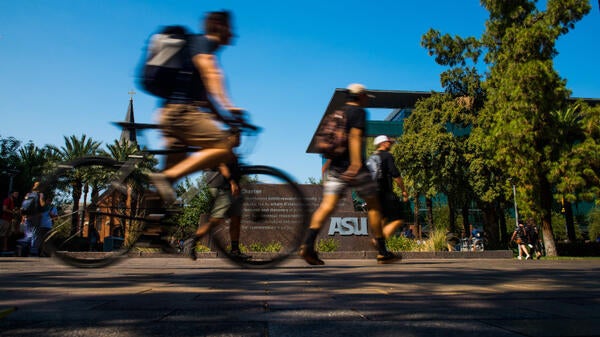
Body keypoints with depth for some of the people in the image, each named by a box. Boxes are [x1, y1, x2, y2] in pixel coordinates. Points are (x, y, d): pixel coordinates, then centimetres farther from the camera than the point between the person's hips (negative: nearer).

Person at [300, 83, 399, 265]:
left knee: (327, 205, -6)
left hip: (335, 166, 7)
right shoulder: (359, 112, -1)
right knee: (373, 205, 6)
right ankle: (382, 252, 12)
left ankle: (308, 244, -24)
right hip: (354, 167, -6)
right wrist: (356, 163, -27)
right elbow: (354, 136, -17)